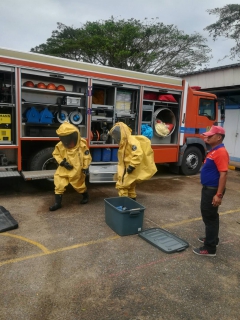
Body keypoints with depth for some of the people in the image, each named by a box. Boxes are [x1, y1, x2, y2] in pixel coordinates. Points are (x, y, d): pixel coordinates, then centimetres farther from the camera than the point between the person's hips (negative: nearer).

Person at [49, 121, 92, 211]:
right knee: (59, 185, -3)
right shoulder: (60, 145, -11)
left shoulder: (82, 144, -15)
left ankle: (85, 196, 43)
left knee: (79, 184, 15)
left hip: (77, 170, -2)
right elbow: (56, 154, 3)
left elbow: (87, 156, -6)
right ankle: (57, 203, 11)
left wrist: (85, 168, -8)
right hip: (64, 170, 2)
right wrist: (62, 162, -12)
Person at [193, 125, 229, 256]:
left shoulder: (221, 152, -21)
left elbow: (223, 174, -26)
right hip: (208, 188, 10)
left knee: (209, 217, -3)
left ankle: (210, 248, 8)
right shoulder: (213, 151, 11)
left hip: (213, 190, -10)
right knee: (209, 215, 21)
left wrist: (219, 195, -27)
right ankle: (212, 238, 37)